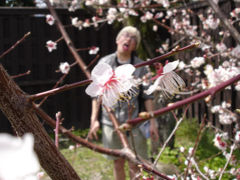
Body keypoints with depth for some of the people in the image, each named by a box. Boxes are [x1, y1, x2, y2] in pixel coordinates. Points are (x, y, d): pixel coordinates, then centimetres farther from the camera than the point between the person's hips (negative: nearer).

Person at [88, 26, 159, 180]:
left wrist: (152, 122, -2)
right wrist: (94, 119, 1)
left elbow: (148, 96, 2)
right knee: (118, 164, 13)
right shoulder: (105, 63, 1)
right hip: (110, 122, 1)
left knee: (135, 166, 2)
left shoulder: (140, 66, -1)